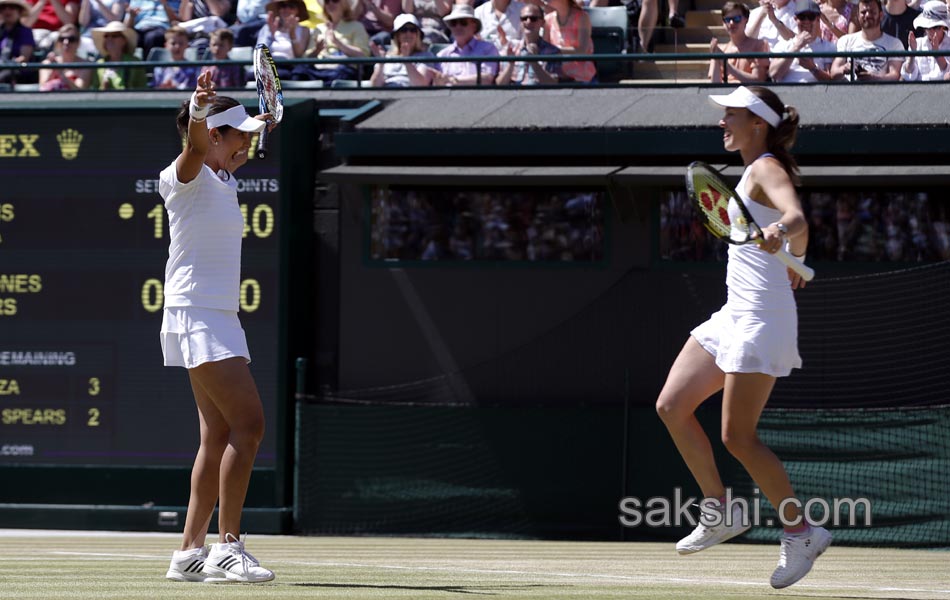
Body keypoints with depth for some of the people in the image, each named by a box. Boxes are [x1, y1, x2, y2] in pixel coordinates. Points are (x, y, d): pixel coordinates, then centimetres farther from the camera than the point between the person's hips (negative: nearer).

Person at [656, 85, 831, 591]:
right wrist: (794, 263, 49)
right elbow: (794, 235, 31)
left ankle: (800, 533, 1)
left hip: (762, 316, -10)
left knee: (738, 436, -9)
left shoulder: (767, 169, -11)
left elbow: (797, 220, -31)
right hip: (735, 315, 10)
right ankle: (721, 512, 11)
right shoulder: (755, 172, 17)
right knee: (671, 406, 4)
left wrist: (779, 231, -52)